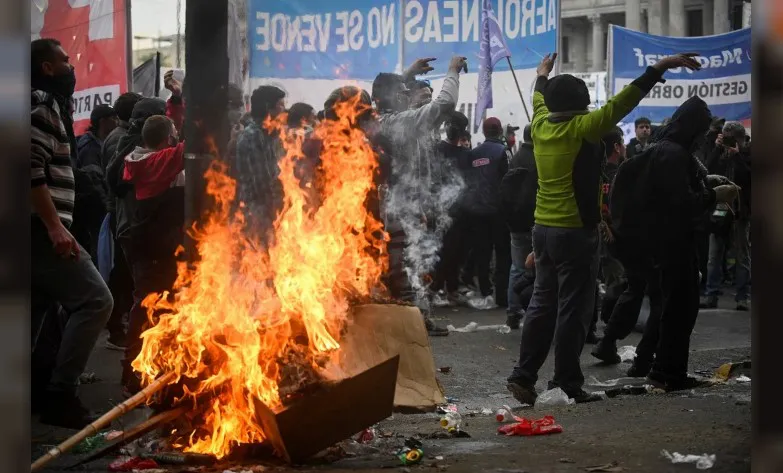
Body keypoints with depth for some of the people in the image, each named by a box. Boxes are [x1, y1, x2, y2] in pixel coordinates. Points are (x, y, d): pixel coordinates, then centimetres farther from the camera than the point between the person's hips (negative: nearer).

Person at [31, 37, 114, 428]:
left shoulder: (49, 105, 22)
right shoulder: (41, 104, -9)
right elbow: (31, 170, -21)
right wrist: (54, 225, -25)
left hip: (43, 228, 11)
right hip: (42, 228, -11)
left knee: (37, 309, 10)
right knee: (94, 300, -14)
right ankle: (59, 395, -15)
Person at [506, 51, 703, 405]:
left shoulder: (540, 126, 6)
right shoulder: (582, 128, -12)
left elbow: (540, 98, 28)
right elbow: (621, 103, -16)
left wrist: (543, 75, 48)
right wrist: (660, 68, -15)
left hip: (543, 229, 7)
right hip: (576, 231, -7)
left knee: (543, 304, 13)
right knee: (573, 309, -1)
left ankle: (524, 375, 11)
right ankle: (566, 383, 2)